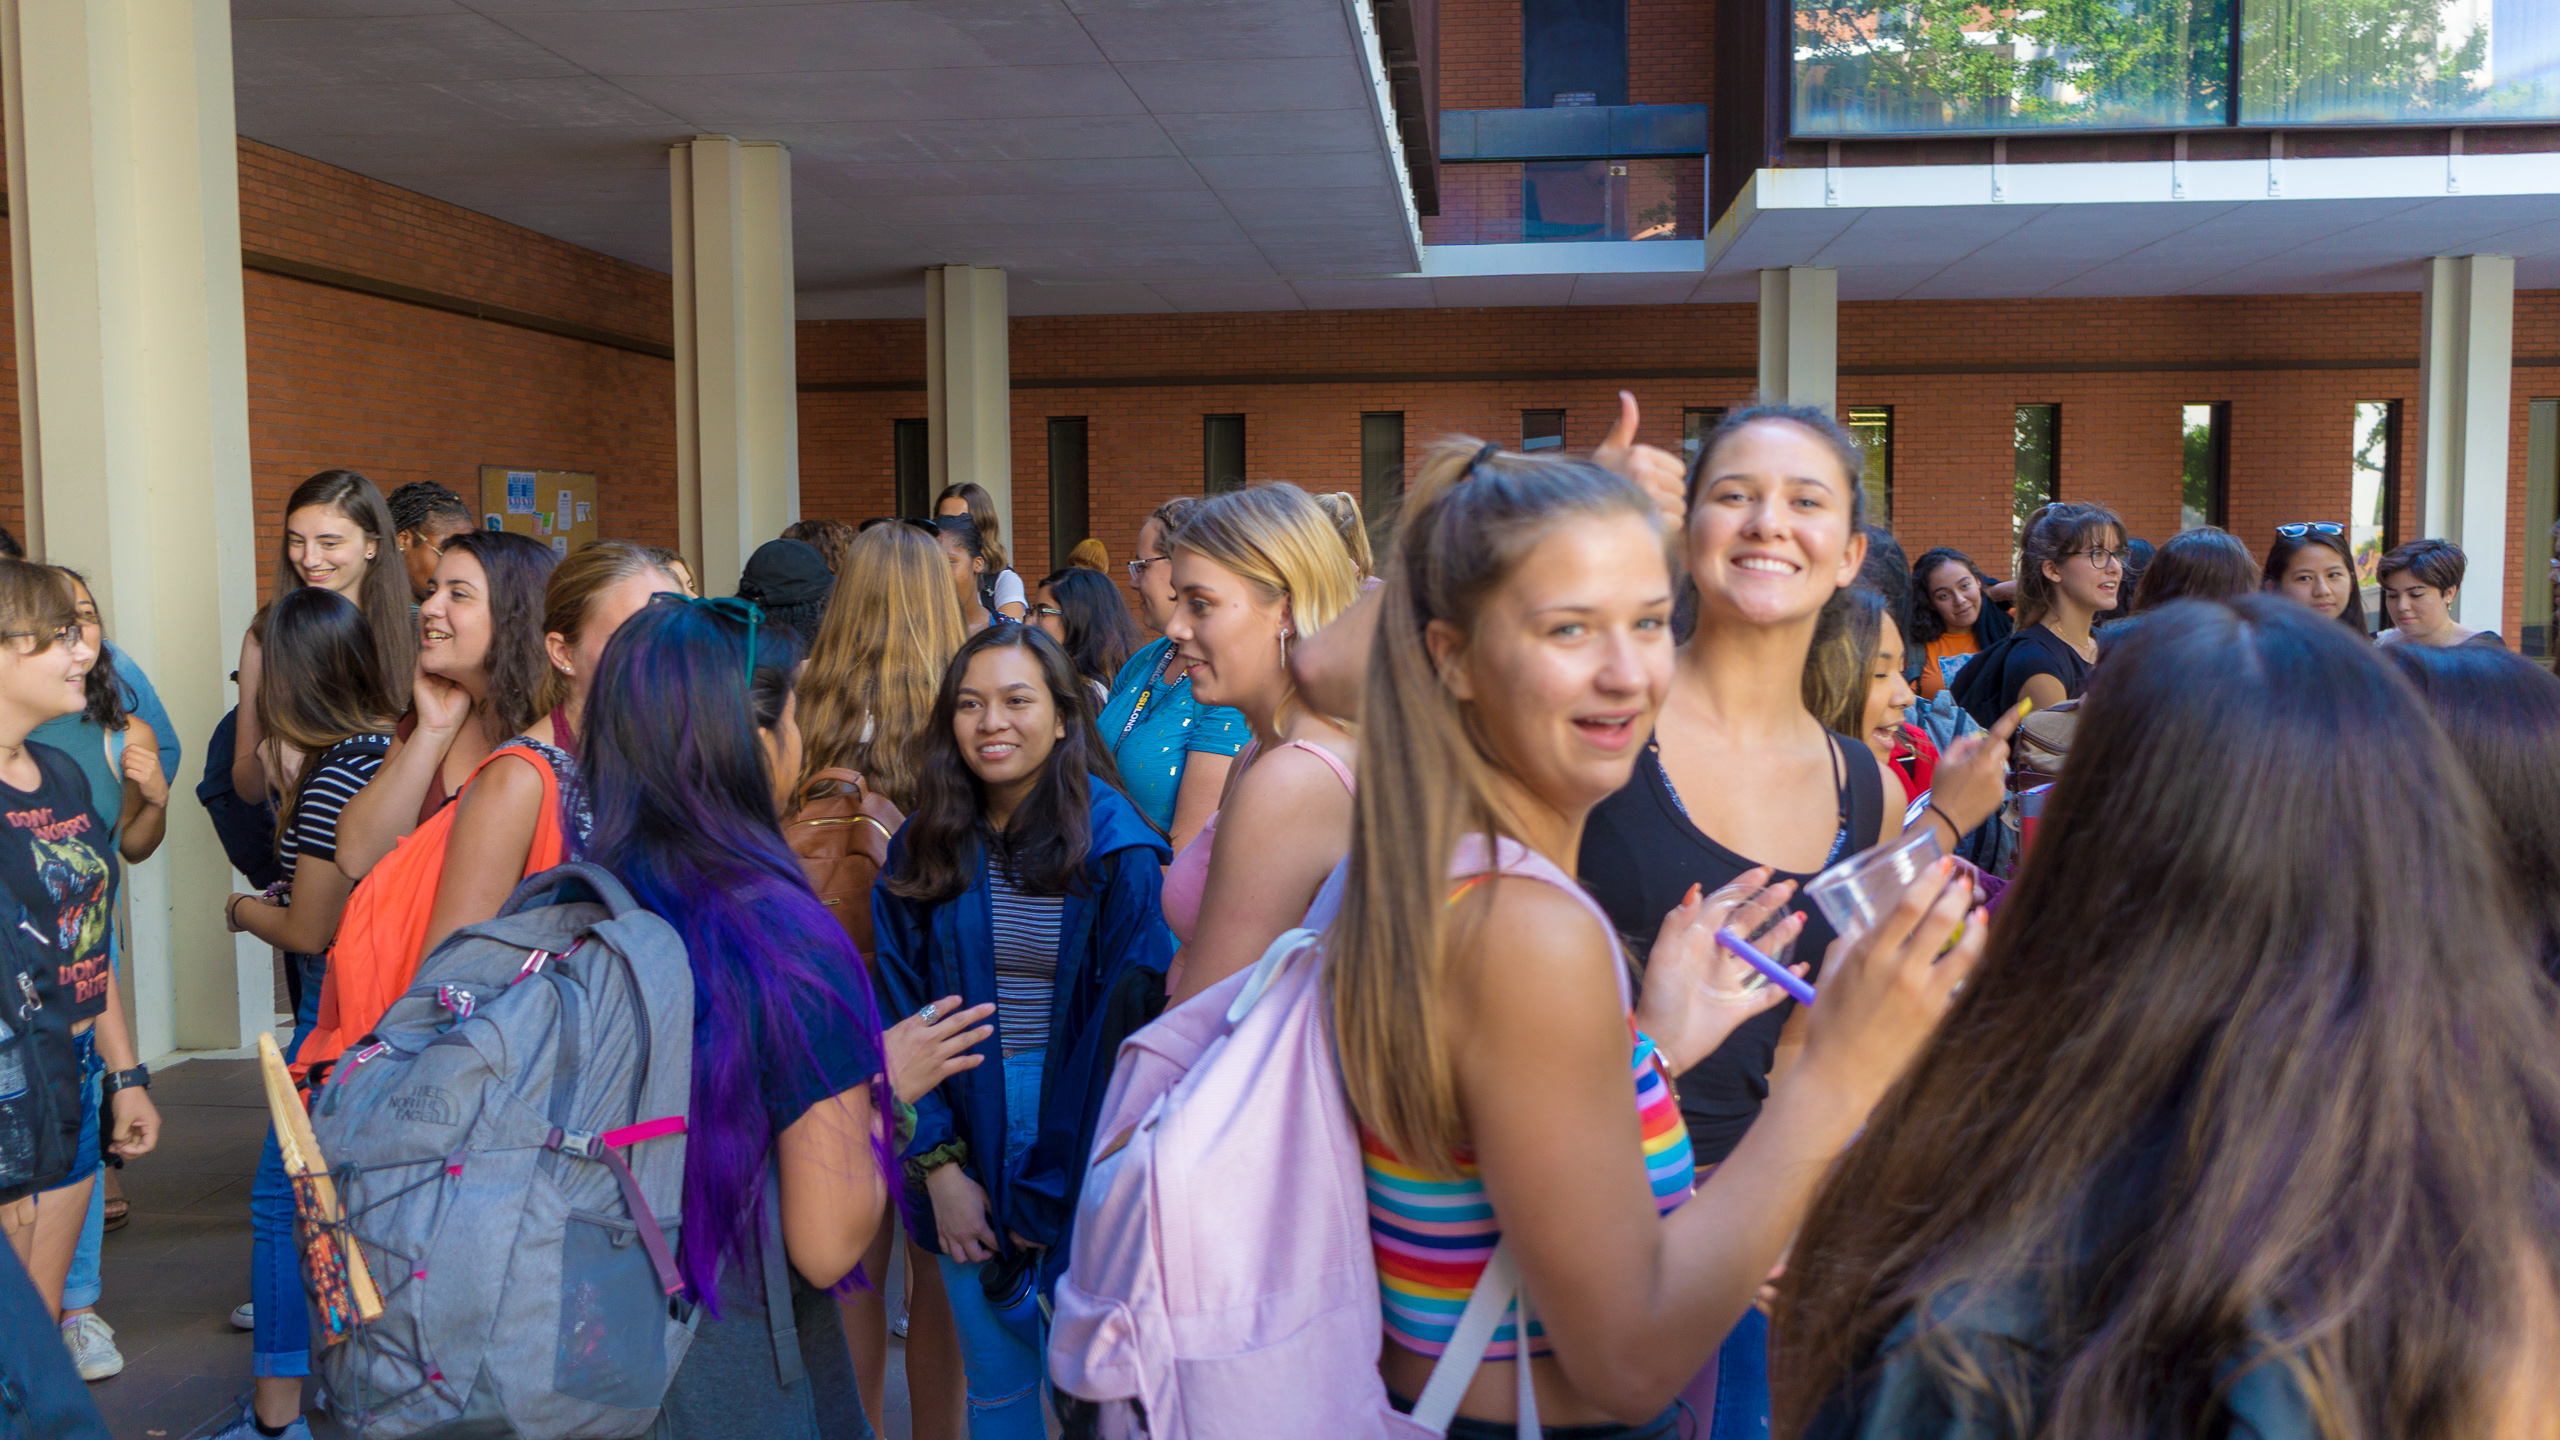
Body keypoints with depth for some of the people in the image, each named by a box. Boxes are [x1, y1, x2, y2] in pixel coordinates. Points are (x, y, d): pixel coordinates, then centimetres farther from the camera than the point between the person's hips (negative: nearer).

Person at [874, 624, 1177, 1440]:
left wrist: (1055, 1192, -9)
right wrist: (939, 1164, -7)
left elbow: (1125, 1029, -10)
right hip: (965, 1135, 3)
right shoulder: (924, 851, 1)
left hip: (1081, 1152, -3)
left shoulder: (1115, 851, -10)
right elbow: (904, 1015, 3)